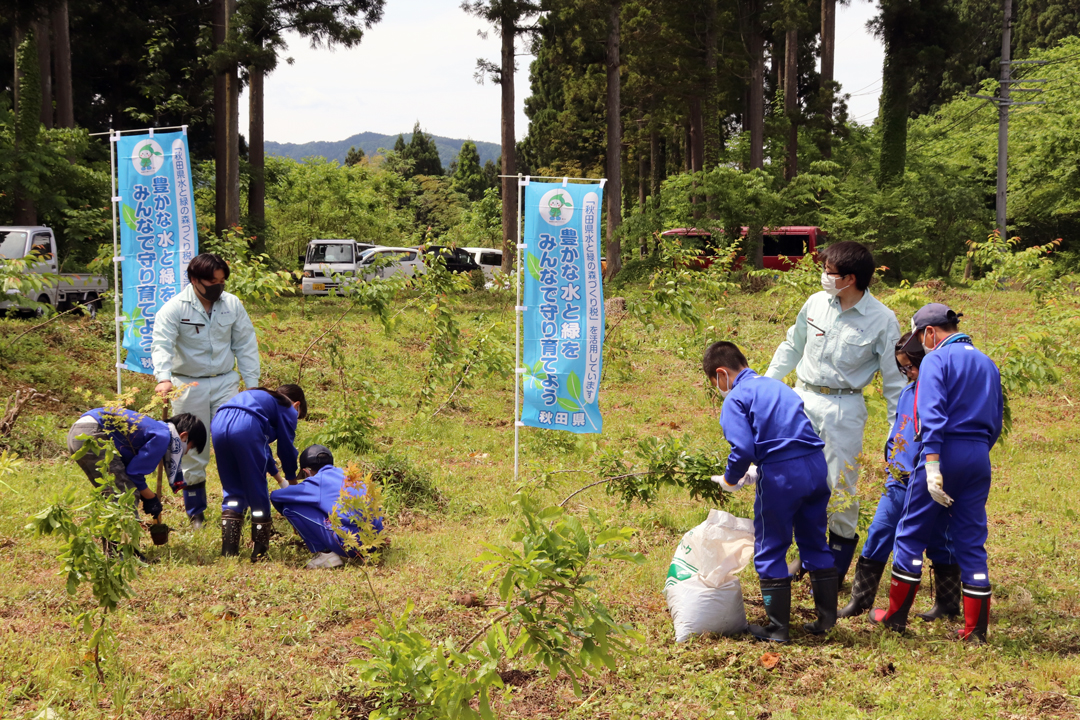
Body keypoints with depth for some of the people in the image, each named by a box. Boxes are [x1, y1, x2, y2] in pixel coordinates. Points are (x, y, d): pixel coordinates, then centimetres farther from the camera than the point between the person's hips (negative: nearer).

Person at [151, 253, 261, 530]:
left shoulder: (233, 305, 0)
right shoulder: (174, 308, -11)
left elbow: (245, 345, 7)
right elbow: (162, 345, -21)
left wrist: (251, 382, 3)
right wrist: (163, 377, -39)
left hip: (226, 382, 2)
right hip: (189, 385, -2)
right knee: (193, 450, 5)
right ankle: (195, 513, 16)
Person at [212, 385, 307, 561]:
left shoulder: (261, 397, 41)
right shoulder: (288, 409, 22)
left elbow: (260, 447, 46)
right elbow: (286, 448, 23)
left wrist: (278, 476, 53)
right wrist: (292, 479, 39)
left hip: (218, 423, 6)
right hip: (246, 427, -6)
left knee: (232, 492, 19)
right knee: (257, 493, 9)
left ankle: (228, 552, 15)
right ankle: (260, 553, 15)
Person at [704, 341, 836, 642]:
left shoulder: (735, 399, -3)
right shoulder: (777, 386, 21)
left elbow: (743, 450, -15)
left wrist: (730, 479, 5)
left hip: (781, 474, -7)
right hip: (817, 465, 7)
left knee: (770, 551, 7)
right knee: (815, 544, 19)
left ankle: (778, 627, 10)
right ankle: (826, 618, 25)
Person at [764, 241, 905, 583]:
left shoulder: (882, 320, -11)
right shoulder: (816, 303, 1)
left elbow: (894, 378, -5)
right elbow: (792, 347, 17)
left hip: (843, 408, -4)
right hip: (802, 400, 4)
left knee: (840, 488, 1)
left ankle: (837, 565, 18)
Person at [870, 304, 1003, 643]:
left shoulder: (936, 360, -6)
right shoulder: (988, 364, 17)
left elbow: (933, 415, -18)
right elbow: (995, 423, 19)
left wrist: (932, 466, -22)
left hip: (945, 451, -6)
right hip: (979, 457, 6)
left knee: (912, 534, 6)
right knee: (971, 542, 8)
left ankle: (896, 615, 12)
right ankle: (976, 629, 7)